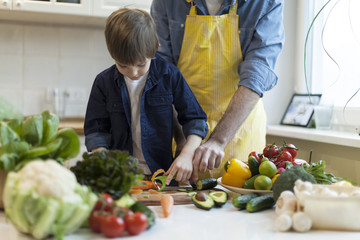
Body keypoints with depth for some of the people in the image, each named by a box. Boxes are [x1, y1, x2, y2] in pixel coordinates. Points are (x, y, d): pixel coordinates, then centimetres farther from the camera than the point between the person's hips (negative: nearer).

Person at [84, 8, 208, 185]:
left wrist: (187, 154, -12)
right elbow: (96, 130, 7)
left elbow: (195, 119, 4)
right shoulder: (104, 82, 4)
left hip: (163, 172, 0)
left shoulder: (170, 75, 0)